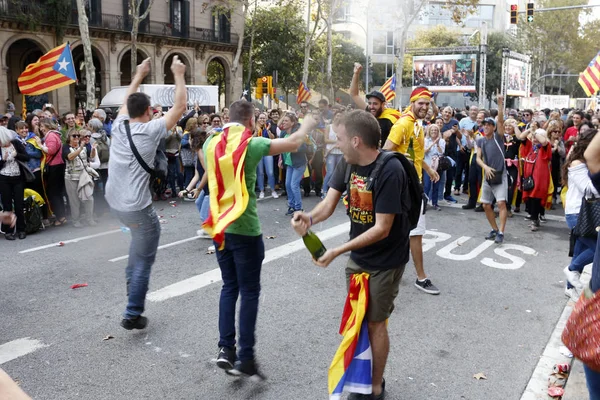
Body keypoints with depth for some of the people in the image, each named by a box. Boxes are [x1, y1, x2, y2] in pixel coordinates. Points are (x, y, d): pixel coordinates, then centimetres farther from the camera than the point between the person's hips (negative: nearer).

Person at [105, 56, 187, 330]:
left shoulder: (119, 126, 5)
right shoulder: (151, 130, -11)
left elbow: (127, 101, 25)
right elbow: (180, 106, -4)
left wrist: (139, 75, 34)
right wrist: (179, 75, 5)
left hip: (114, 202, 7)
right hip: (136, 207, -7)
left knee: (139, 233, 34)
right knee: (144, 261, 3)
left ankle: (130, 277, 31)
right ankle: (132, 315, 5)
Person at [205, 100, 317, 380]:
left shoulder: (211, 143, 4)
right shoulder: (251, 144, -14)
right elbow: (294, 142, -9)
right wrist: (307, 124, 12)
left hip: (219, 226, 6)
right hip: (244, 229, -6)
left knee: (229, 286, 17)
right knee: (249, 292, 4)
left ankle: (225, 348, 12)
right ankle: (245, 357, 7)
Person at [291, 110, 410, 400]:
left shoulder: (390, 171, -29)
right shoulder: (347, 163, -6)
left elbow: (382, 229, -29)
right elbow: (329, 203, -9)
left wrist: (338, 251, -31)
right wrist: (310, 218, -31)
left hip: (386, 260, -7)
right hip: (358, 256, 7)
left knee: (375, 322, 6)